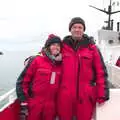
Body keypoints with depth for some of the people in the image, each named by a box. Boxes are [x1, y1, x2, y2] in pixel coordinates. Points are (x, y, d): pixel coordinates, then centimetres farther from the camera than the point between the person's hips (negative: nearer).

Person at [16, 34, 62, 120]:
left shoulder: (60, 64, 3)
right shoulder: (36, 61, -7)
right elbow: (22, 82, -5)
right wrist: (23, 103, -8)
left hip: (51, 107, 3)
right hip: (34, 106, -3)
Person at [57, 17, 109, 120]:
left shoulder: (91, 47, 1)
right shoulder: (63, 46, 5)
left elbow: (100, 71, -1)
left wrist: (102, 94, -5)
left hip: (86, 94, -1)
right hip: (65, 94, 1)